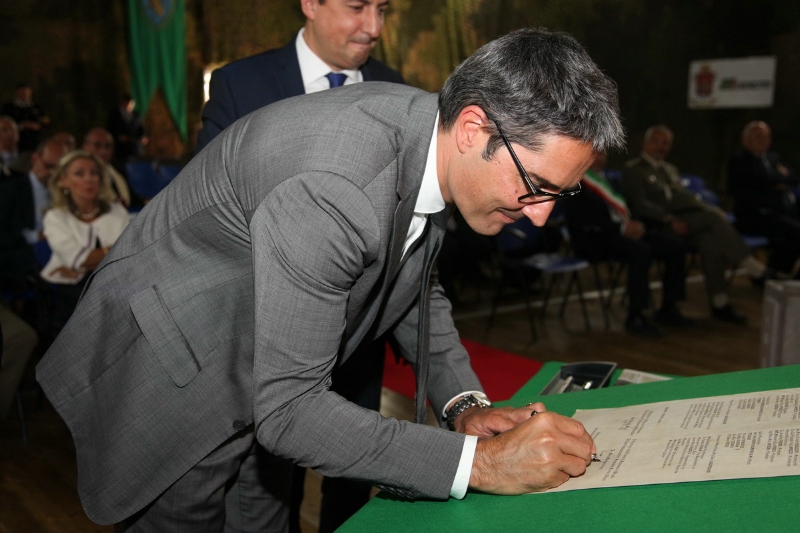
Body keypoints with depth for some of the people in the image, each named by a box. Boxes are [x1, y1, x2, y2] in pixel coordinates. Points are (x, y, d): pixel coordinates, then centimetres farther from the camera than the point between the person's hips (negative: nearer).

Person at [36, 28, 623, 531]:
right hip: (169, 385, -7)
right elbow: (287, 408, -34)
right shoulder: (328, 190, -38)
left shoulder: (426, 133, -10)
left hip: (256, 381, 8)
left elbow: (418, 284, 7)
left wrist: (464, 403, -6)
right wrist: (478, 461, -32)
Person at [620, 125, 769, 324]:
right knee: (714, 216, -26)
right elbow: (639, 205, -9)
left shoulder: (670, 169, 29)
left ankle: (720, 304, -27)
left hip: (683, 219, 7)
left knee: (709, 241, -28)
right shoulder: (633, 169, 4)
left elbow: (684, 198, 24)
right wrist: (670, 220, -21)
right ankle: (755, 270, -21)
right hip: (658, 226, -7)